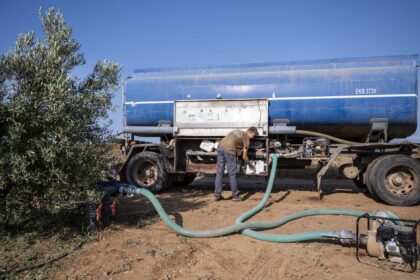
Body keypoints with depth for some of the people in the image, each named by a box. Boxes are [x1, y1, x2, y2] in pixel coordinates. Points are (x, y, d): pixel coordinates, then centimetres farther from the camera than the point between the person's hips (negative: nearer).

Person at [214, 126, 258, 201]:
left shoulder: (238, 132, 27)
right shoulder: (246, 139, 7)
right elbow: (244, 157, 7)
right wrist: (251, 165, 22)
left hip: (221, 146, 7)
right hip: (229, 149, -7)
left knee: (219, 173, 11)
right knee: (232, 174, 5)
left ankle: (217, 195, 16)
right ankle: (235, 196, 14)